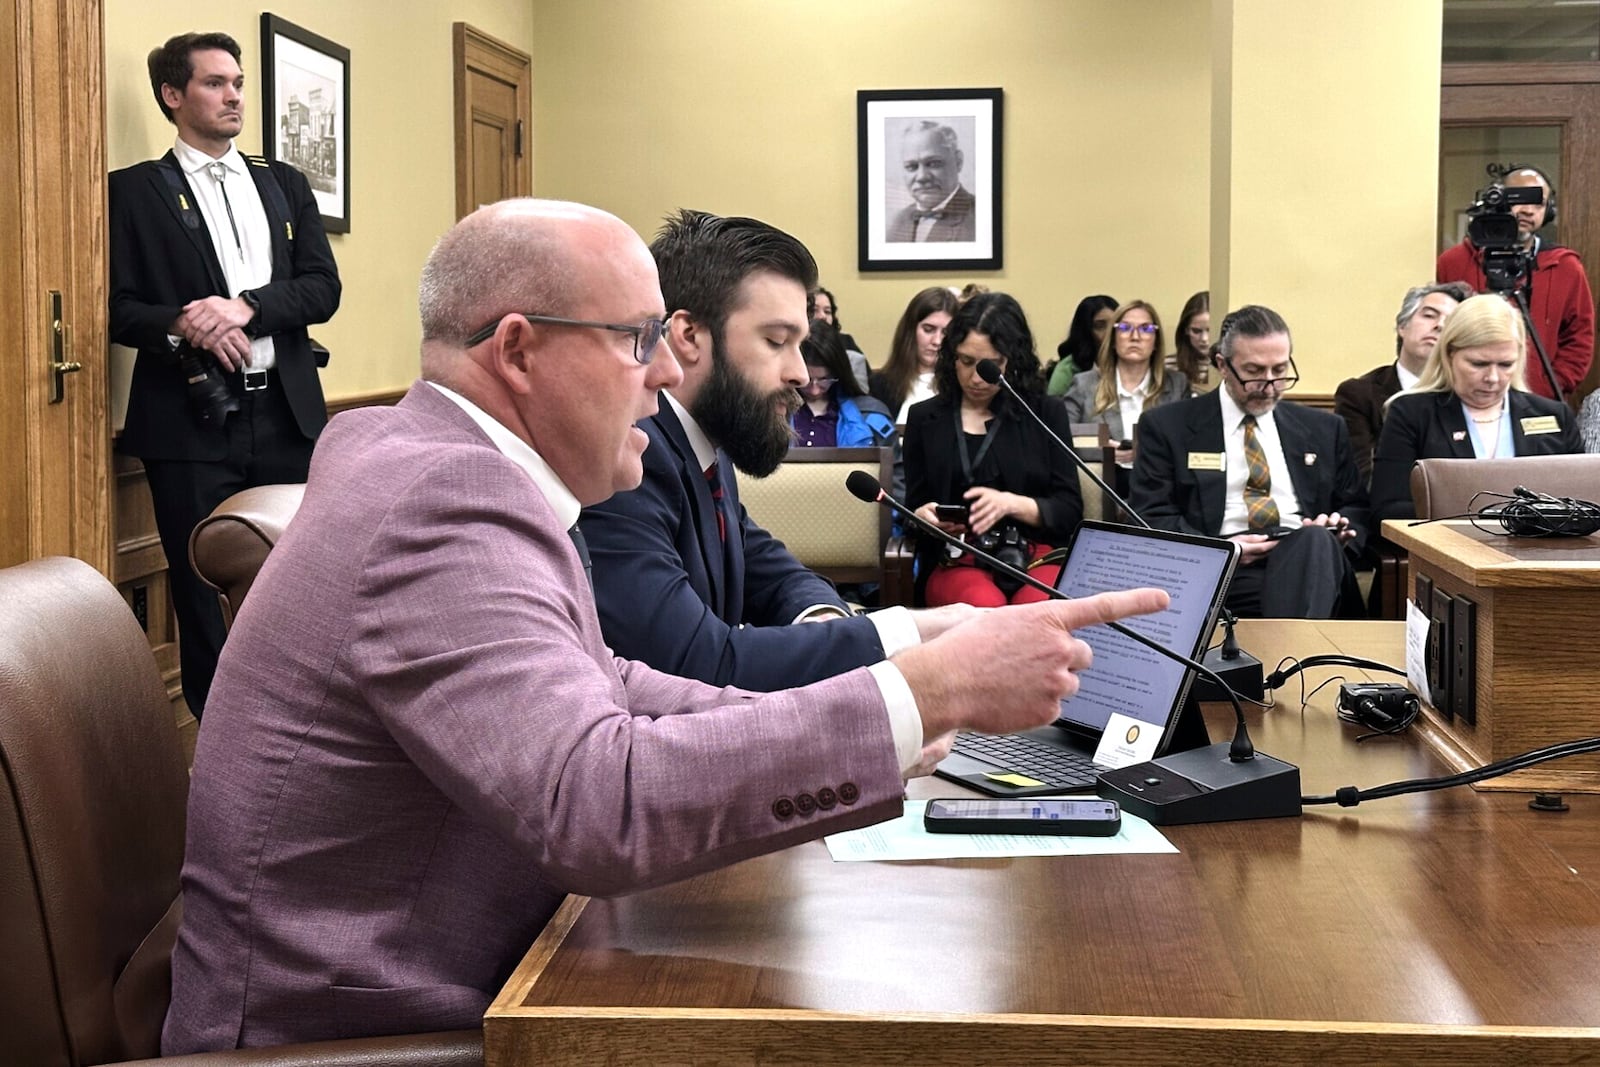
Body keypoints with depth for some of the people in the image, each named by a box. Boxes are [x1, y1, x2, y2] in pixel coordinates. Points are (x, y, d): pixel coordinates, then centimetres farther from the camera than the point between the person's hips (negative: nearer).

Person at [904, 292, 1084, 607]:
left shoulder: (1046, 414, 14)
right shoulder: (925, 419, 18)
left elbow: (1069, 511, 7)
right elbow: (913, 509, 18)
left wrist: (1012, 504, -11)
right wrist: (924, 516, -6)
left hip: (1039, 558, 0)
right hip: (957, 561, 0)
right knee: (985, 606, -37)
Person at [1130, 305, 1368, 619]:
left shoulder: (1324, 429, 23)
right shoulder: (1167, 427, 11)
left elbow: (1356, 508, 26)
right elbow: (1150, 517, 4)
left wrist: (1342, 530, 0)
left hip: (1306, 557, 4)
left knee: (1316, 539, -35)